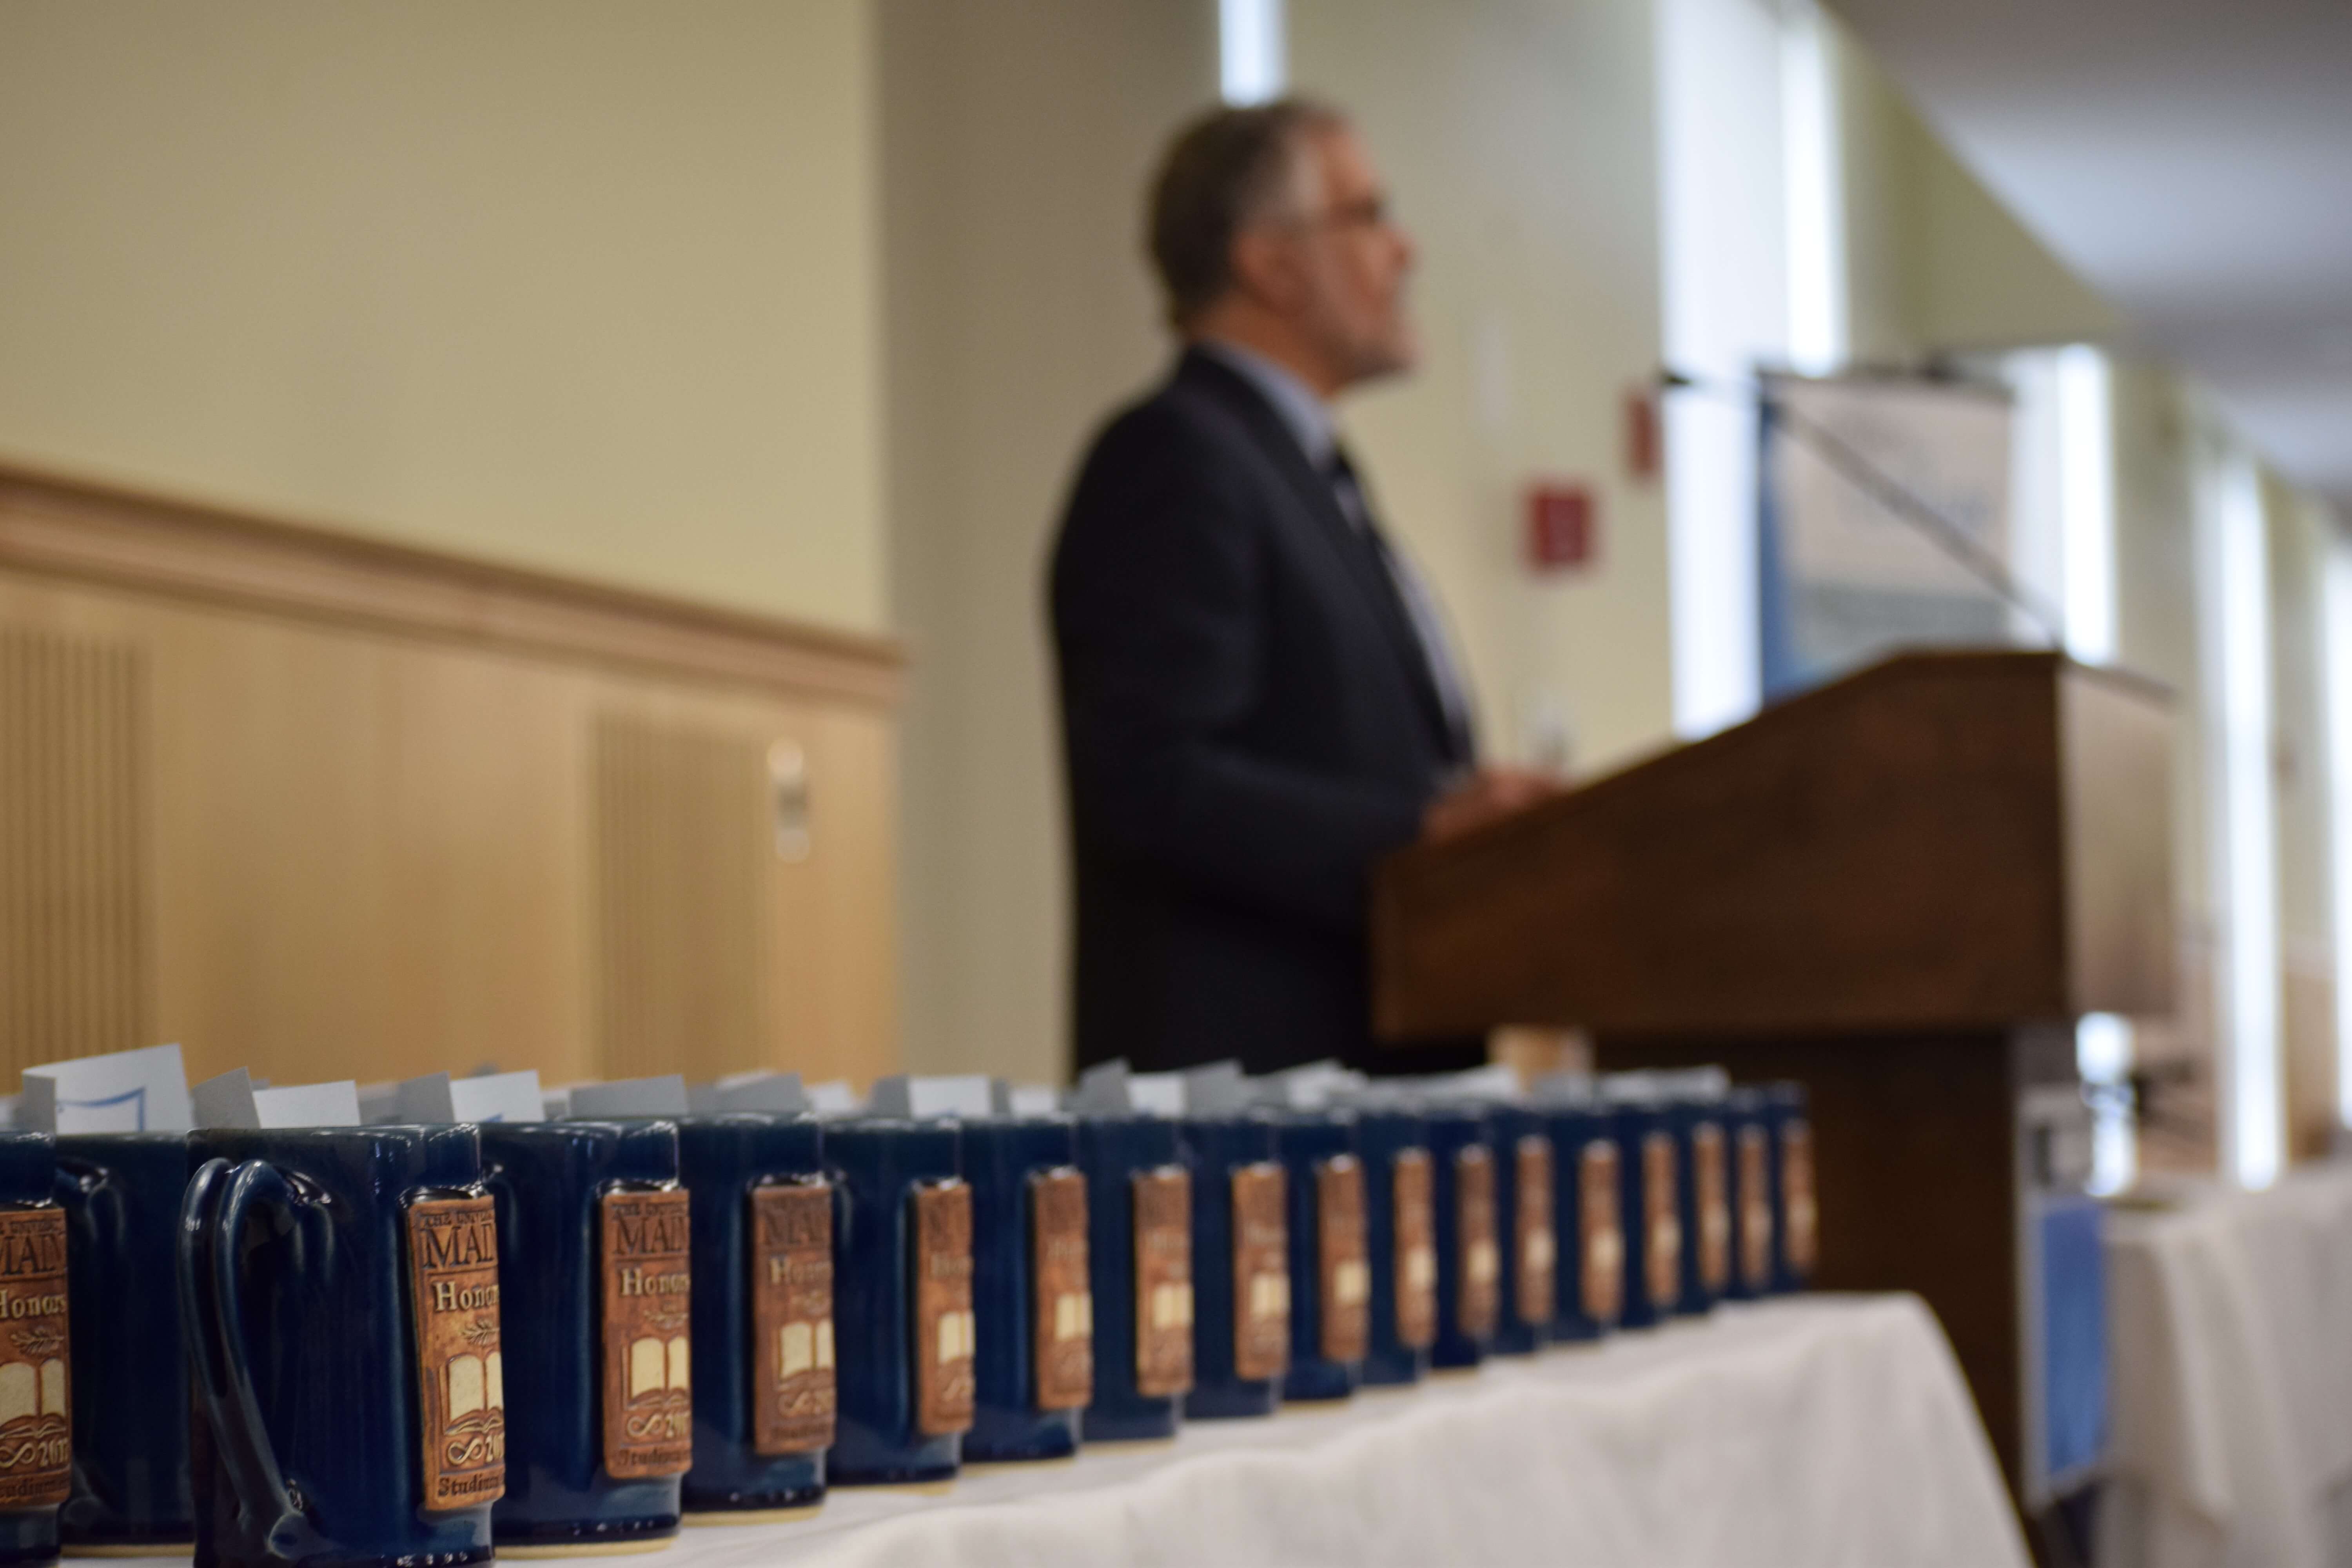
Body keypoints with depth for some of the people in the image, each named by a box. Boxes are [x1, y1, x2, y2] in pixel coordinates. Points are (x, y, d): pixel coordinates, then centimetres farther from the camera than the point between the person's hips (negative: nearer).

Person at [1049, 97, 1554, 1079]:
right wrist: (1418, 835, -23)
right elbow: (1154, 784, -19)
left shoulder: (1298, 469, 24)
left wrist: (1474, 814, 10)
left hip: (1374, 1063, 9)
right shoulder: (1174, 456, -8)